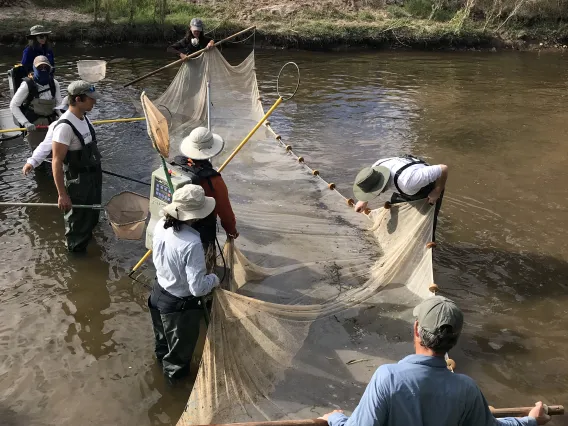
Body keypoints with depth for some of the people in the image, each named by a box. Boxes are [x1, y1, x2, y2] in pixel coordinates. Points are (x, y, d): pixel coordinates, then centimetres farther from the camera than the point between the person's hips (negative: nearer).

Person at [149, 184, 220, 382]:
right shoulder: (192, 244, -36)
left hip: (158, 293, 7)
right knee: (180, 347, 25)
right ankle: (175, 373, 50)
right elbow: (197, 288, -30)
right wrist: (214, 279, -13)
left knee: (163, 338, 36)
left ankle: (162, 357, 64)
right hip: (179, 306, -7)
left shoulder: (161, 225, -14)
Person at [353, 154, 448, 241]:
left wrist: (437, 192, -27)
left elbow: (443, 169, -40)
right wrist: (364, 201, -1)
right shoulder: (375, 168, -27)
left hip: (429, 193, -6)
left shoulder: (407, 181, -48)